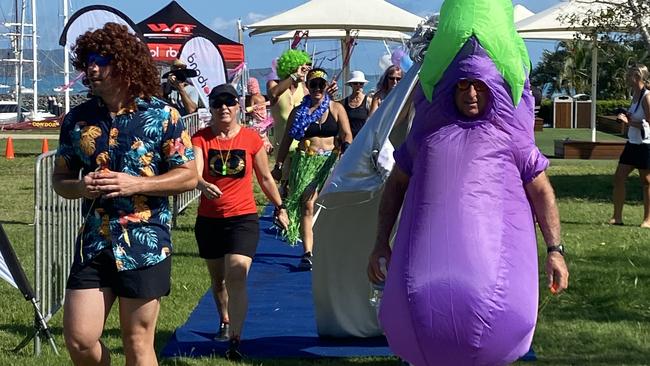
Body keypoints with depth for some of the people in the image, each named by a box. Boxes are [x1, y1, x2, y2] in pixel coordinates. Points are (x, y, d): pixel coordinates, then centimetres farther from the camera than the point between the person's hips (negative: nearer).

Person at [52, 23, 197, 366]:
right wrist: (81, 188, -10)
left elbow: (188, 175, -5)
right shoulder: (77, 118, 5)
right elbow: (60, 178, 13)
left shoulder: (161, 116, -5)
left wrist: (136, 184, -17)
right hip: (93, 243, 4)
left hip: (145, 245, -4)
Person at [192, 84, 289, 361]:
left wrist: (280, 208, 14)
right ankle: (225, 322, 45)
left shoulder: (251, 139, -3)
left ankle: (235, 340, -21)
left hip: (243, 219, -2)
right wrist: (203, 185, -43)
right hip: (208, 220, 2)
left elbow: (265, 178, 9)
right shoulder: (200, 139, -5)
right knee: (218, 278, 19)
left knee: (236, 276, -18)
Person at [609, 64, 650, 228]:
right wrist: (626, 118, 1)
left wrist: (629, 122, -20)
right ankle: (617, 217, 9)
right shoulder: (635, 95, 10)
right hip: (632, 143, 9)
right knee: (618, 177, 4)